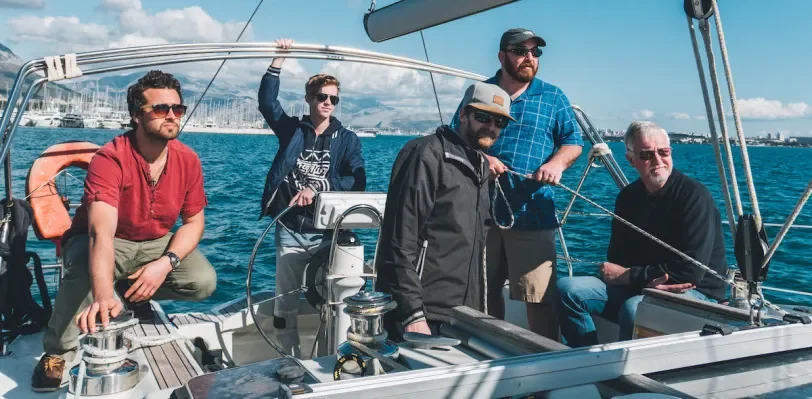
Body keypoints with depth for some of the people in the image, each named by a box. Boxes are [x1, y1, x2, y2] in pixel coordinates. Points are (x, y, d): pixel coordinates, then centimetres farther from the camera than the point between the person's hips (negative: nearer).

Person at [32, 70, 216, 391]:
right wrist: (103, 296, -60)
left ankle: (132, 295, 7)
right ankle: (58, 353, -9)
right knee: (84, 273, -37)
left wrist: (166, 262, -24)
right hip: (103, 242, -4)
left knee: (203, 281, -20)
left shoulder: (188, 160, -14)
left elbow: (194, 221, -4)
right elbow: (102, 232, -44)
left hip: (156, 243, 4)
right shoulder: (110, 159, -30)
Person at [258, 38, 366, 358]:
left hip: (328, 232, -1)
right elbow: (267, 101, -6)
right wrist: (279, 58, -12)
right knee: (285, 304, 5)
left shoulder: (347, 139, 4)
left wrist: (318, 189, -22)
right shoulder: (291, 130, 9)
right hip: (290, 230, 1)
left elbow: (357, 182, -10)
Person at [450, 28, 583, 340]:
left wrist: (557, 163, -14)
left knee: (540, 296, -6)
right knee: (484, 291, 14)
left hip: (532, 215, -2)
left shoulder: (553, 97, 9)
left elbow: (574, 141, 8)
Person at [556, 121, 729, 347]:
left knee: (633, 308, -37)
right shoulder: (628, 196, 6)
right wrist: (650, 280, -18)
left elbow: (690, 272, -19)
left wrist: (626, 275, -12)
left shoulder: (695, 196, -13)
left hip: (696, 294, -6)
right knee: (568, 288, -13)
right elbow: (617, 259, 4)